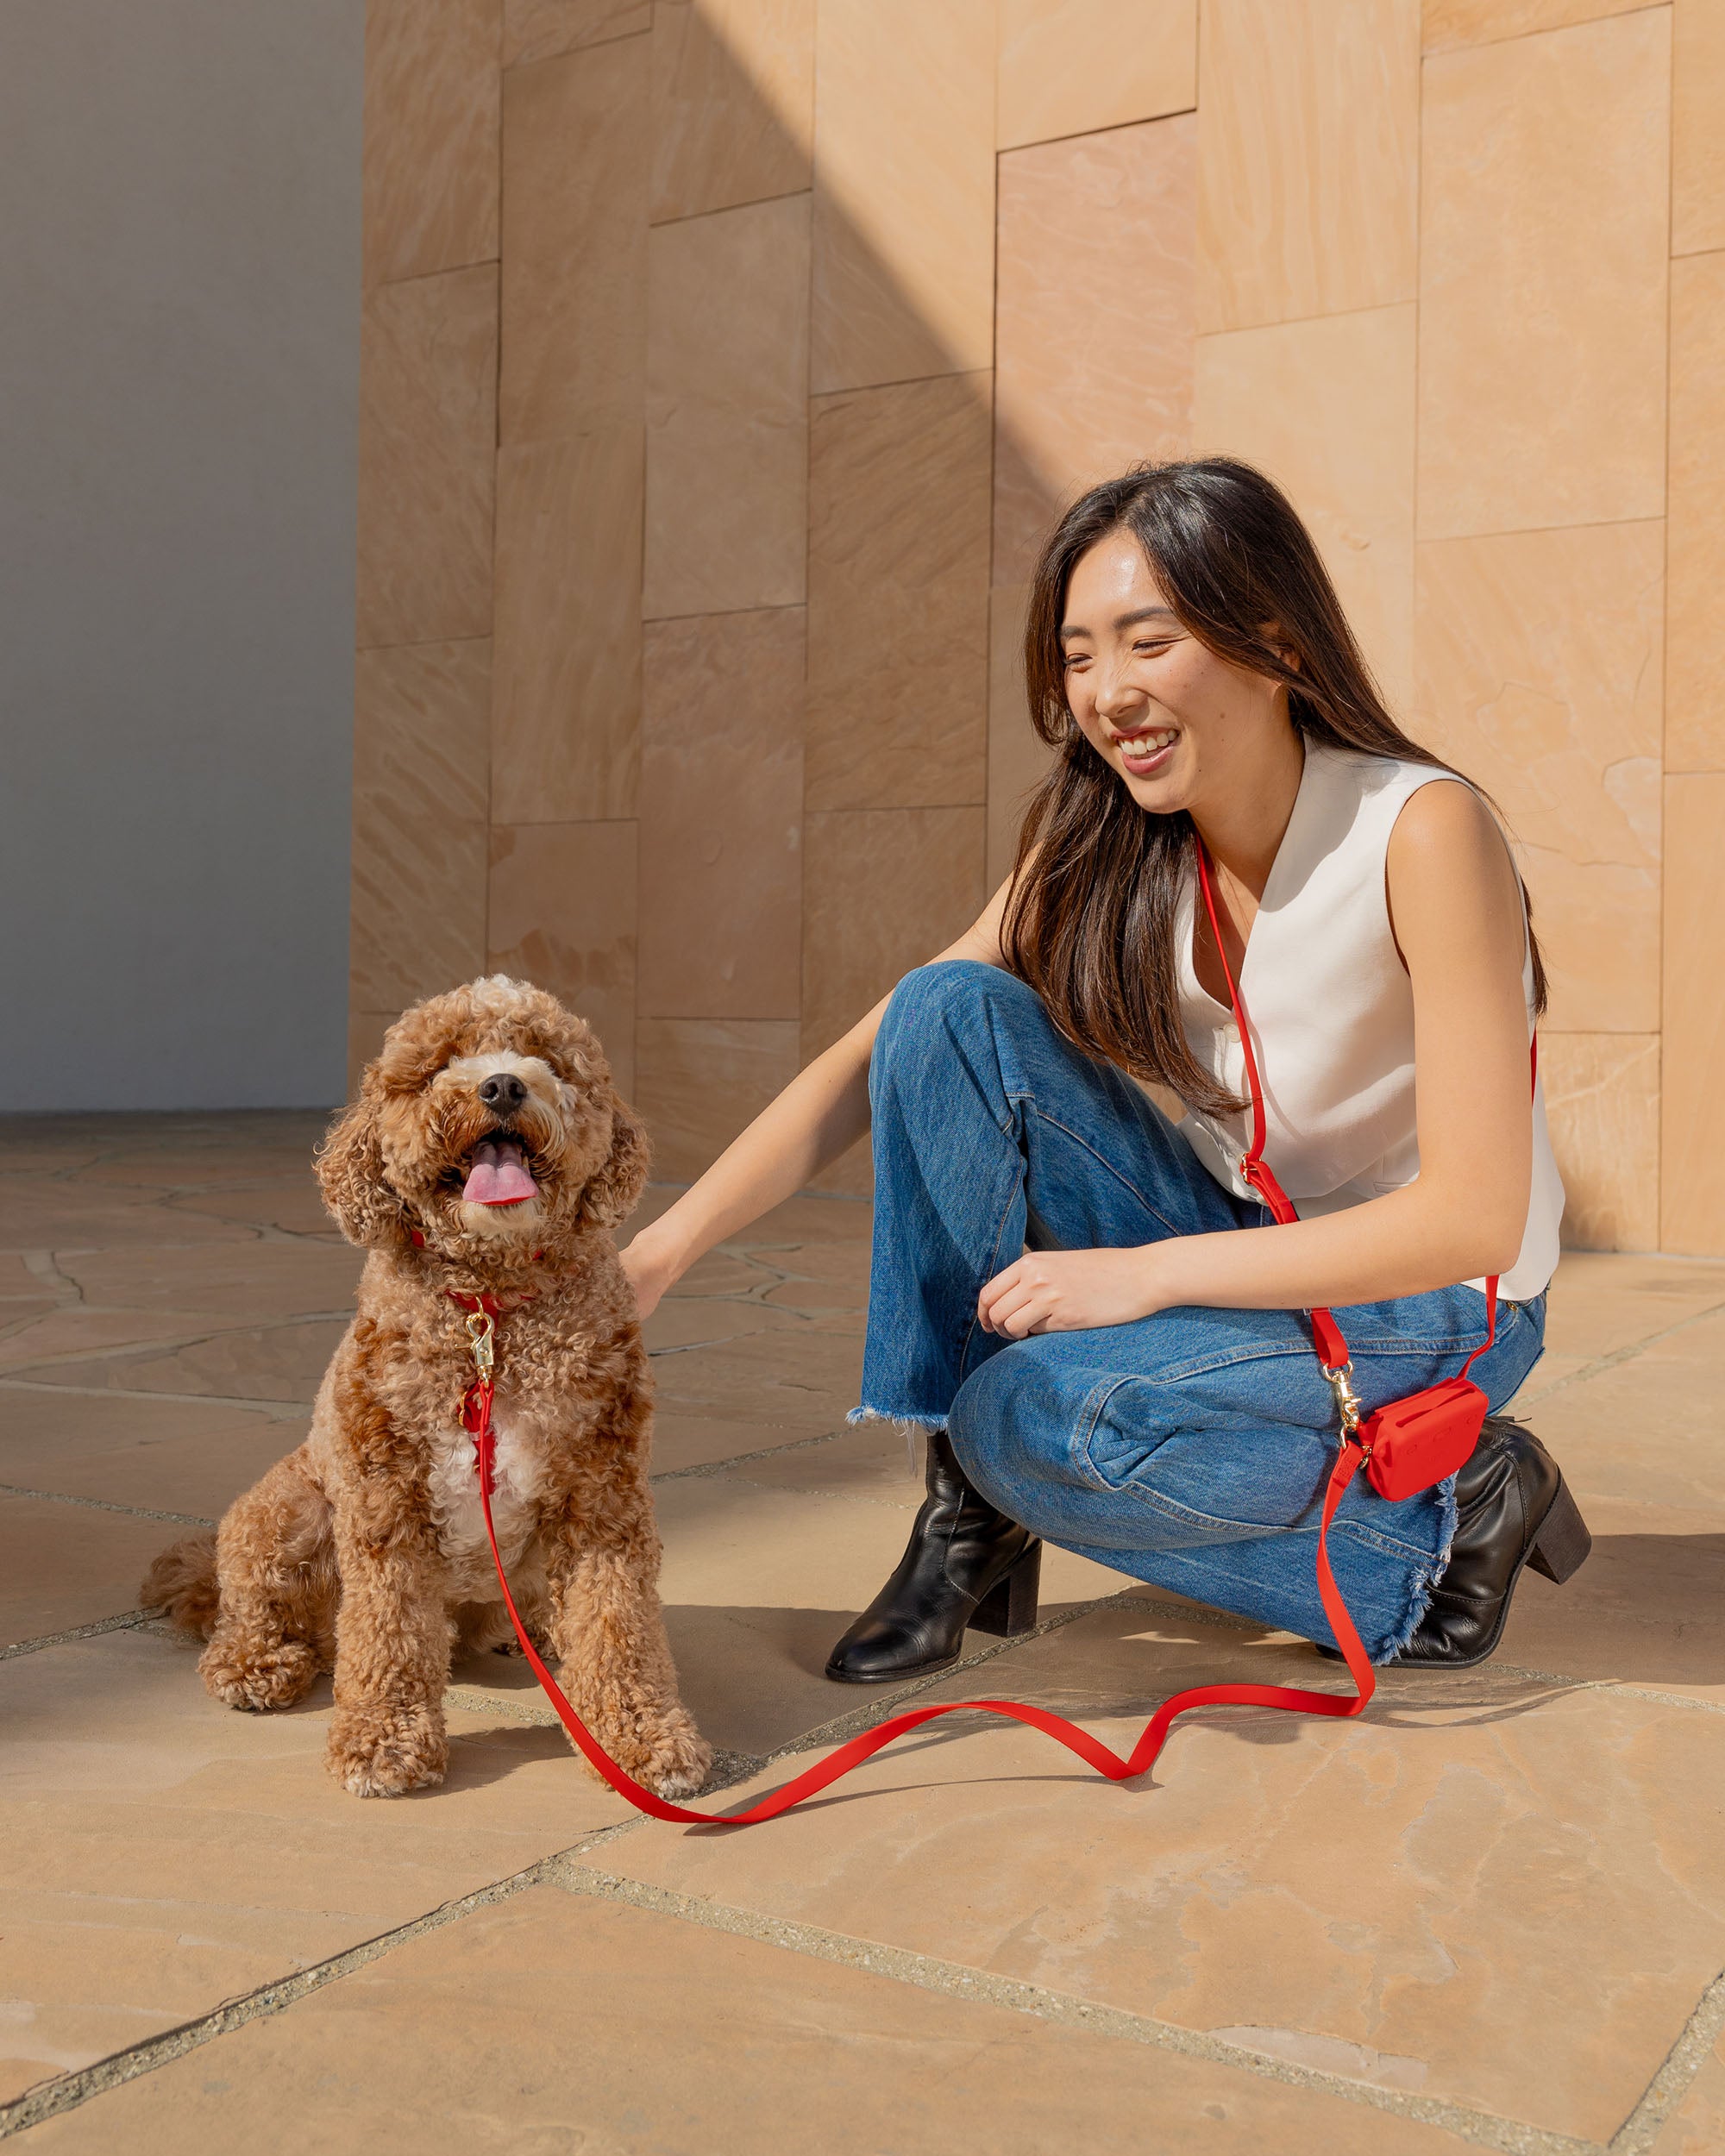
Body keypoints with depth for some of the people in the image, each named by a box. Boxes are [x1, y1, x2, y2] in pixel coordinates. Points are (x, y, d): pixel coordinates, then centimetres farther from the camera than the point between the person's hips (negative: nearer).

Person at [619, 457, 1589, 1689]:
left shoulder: (1422, 831, -23)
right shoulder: (1102, 847, -7)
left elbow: (1477, 1216, -24)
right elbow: (878, 1057, -11)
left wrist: (1145, 1272, -25)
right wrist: (658, 1256, -21)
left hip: (1435, 1313, -5)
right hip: (1237, 1241, 5)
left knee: (1027, 1419, -28)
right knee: (952, 1014, -17)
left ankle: (1445, 1525, -4)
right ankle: (972, 1519, -8)